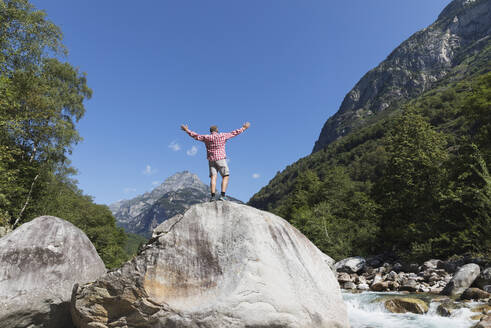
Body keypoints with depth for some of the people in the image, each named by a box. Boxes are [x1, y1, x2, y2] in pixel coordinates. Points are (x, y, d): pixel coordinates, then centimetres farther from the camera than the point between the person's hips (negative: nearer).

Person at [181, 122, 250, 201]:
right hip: (221, 159, -3)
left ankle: (212, 196, -14)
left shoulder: (206, 137, 6)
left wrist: (187, 130, 31)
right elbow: (234, 133, 10)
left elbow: (196, 136, 16)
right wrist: (243, 128, 23)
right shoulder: (223, 136, 1)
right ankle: (222, 195, -13)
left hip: (211, 160, 3)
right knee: (225, 177, 0)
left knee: (213, 177, -1)